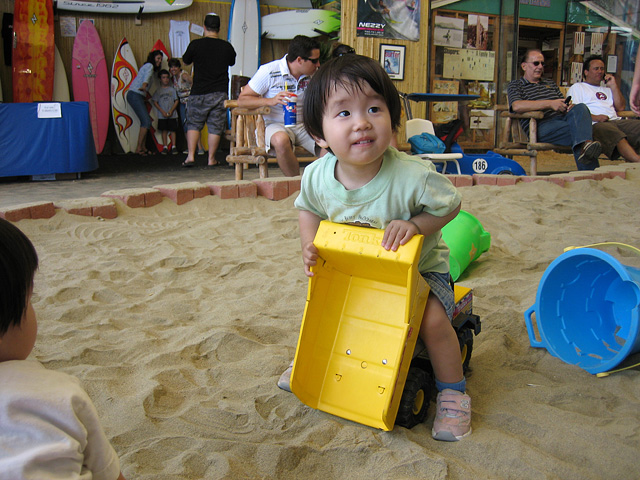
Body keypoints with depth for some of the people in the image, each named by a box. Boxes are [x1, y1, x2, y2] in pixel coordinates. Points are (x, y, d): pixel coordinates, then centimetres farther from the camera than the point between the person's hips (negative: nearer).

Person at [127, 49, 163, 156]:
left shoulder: (148, 66, 26)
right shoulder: (149, 66, -4)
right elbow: (146, 76, -24)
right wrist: (144, 85, -44)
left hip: (138, 96, 10)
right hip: (135, 95, -10)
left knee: (145, 121, 8)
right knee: (146, 122, -14)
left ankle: (143, 148, 10)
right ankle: (138, 148, -13)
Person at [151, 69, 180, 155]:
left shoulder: (172, 89, 5)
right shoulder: (158, 90, 5)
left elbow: (176, 101, 3)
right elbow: (155, 102, 2)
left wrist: (171, 111, -9)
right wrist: (162, 111, -9)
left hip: (172, 115, 0)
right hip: (162, 115, 0)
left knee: (173, 130, 0)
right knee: (164, 130, 2)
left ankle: (173, 146, 6)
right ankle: (165, 147, 8)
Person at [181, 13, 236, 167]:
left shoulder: (196, 44, -7)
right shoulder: (226, 46, 0)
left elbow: (186, 60, 10)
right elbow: (232, 62, 19)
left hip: (199, 93, -1)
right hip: (220, 93, 1)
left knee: (193, 124, 11)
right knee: (215, 127, 7)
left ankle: (190, 156, 0)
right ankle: (211, 159, 10)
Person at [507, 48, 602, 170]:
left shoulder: (551, 84, 35)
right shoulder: (515, 86, 14)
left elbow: (563, 104, 29)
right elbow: (517, 106, -9)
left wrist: (571, 106, 0)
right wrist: (550, 104, -14)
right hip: (540, 127, -5)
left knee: (581, 108, -29)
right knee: (579, 129, -31)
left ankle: (584, 145, -54)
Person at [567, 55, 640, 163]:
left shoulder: (607, 89, 37)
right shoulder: (577, 87, 20)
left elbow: (620, 107, 25)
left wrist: (613, 85, 21)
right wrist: (595, 117, -14)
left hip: (616, 121, 6)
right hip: (596, 124, -6)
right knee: (614, 134, -40)